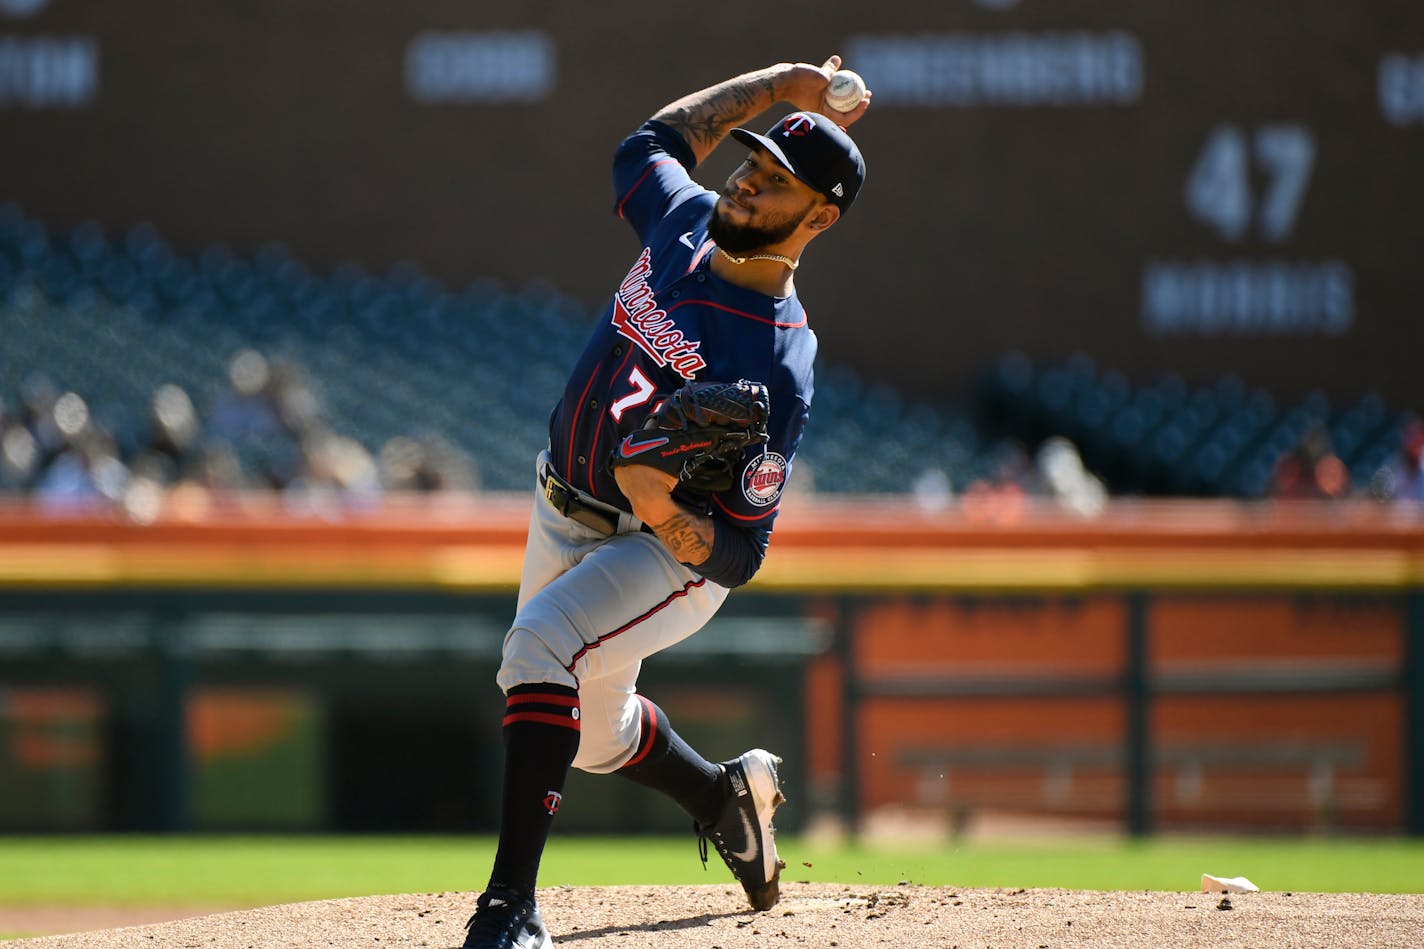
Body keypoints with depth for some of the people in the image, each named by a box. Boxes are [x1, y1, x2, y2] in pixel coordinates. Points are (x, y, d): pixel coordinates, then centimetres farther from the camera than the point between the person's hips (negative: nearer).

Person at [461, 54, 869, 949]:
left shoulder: (778, 370, -30)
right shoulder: (686, 222, -12)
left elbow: (740, 553, -28)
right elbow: (651, 143, 14)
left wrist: (668, 515, -48)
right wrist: (782, 84, 11)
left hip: (678, 552, -8)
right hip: (564, 517, 8)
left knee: (542, 644, -34)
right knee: (595, 731, 21)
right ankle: (731, 795, 51)